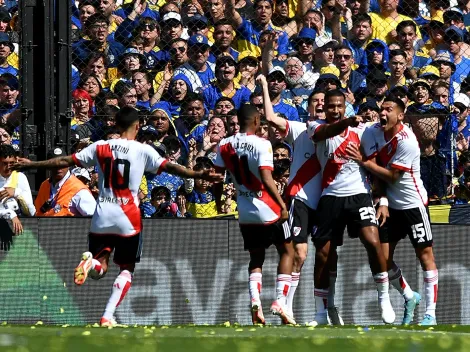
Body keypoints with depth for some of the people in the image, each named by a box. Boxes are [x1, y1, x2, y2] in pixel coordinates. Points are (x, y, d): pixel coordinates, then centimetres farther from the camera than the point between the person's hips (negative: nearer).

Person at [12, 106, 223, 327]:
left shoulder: (100, 147, 5)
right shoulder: (143, 151, -3)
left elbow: (65, 161, 7)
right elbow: (169, 167, -10)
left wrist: (30, 165, 15)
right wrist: (200, 175, -8)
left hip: (102, 217, 2)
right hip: (128, 218, -2)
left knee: (99, 269, 12)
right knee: (126, 269, 10)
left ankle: (91, 262, -24)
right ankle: (108, 316, -4)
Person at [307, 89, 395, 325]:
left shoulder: (360, 131, 6)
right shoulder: (316, 127, 3)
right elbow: (326, 132, -23)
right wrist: (347, 122, -44)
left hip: (358, 194, -1)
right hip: (331, 197, 1)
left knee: (372, 241, -21)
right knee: (323, 254, 3)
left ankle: (384, 299, -8)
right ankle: (321, 312, 16)